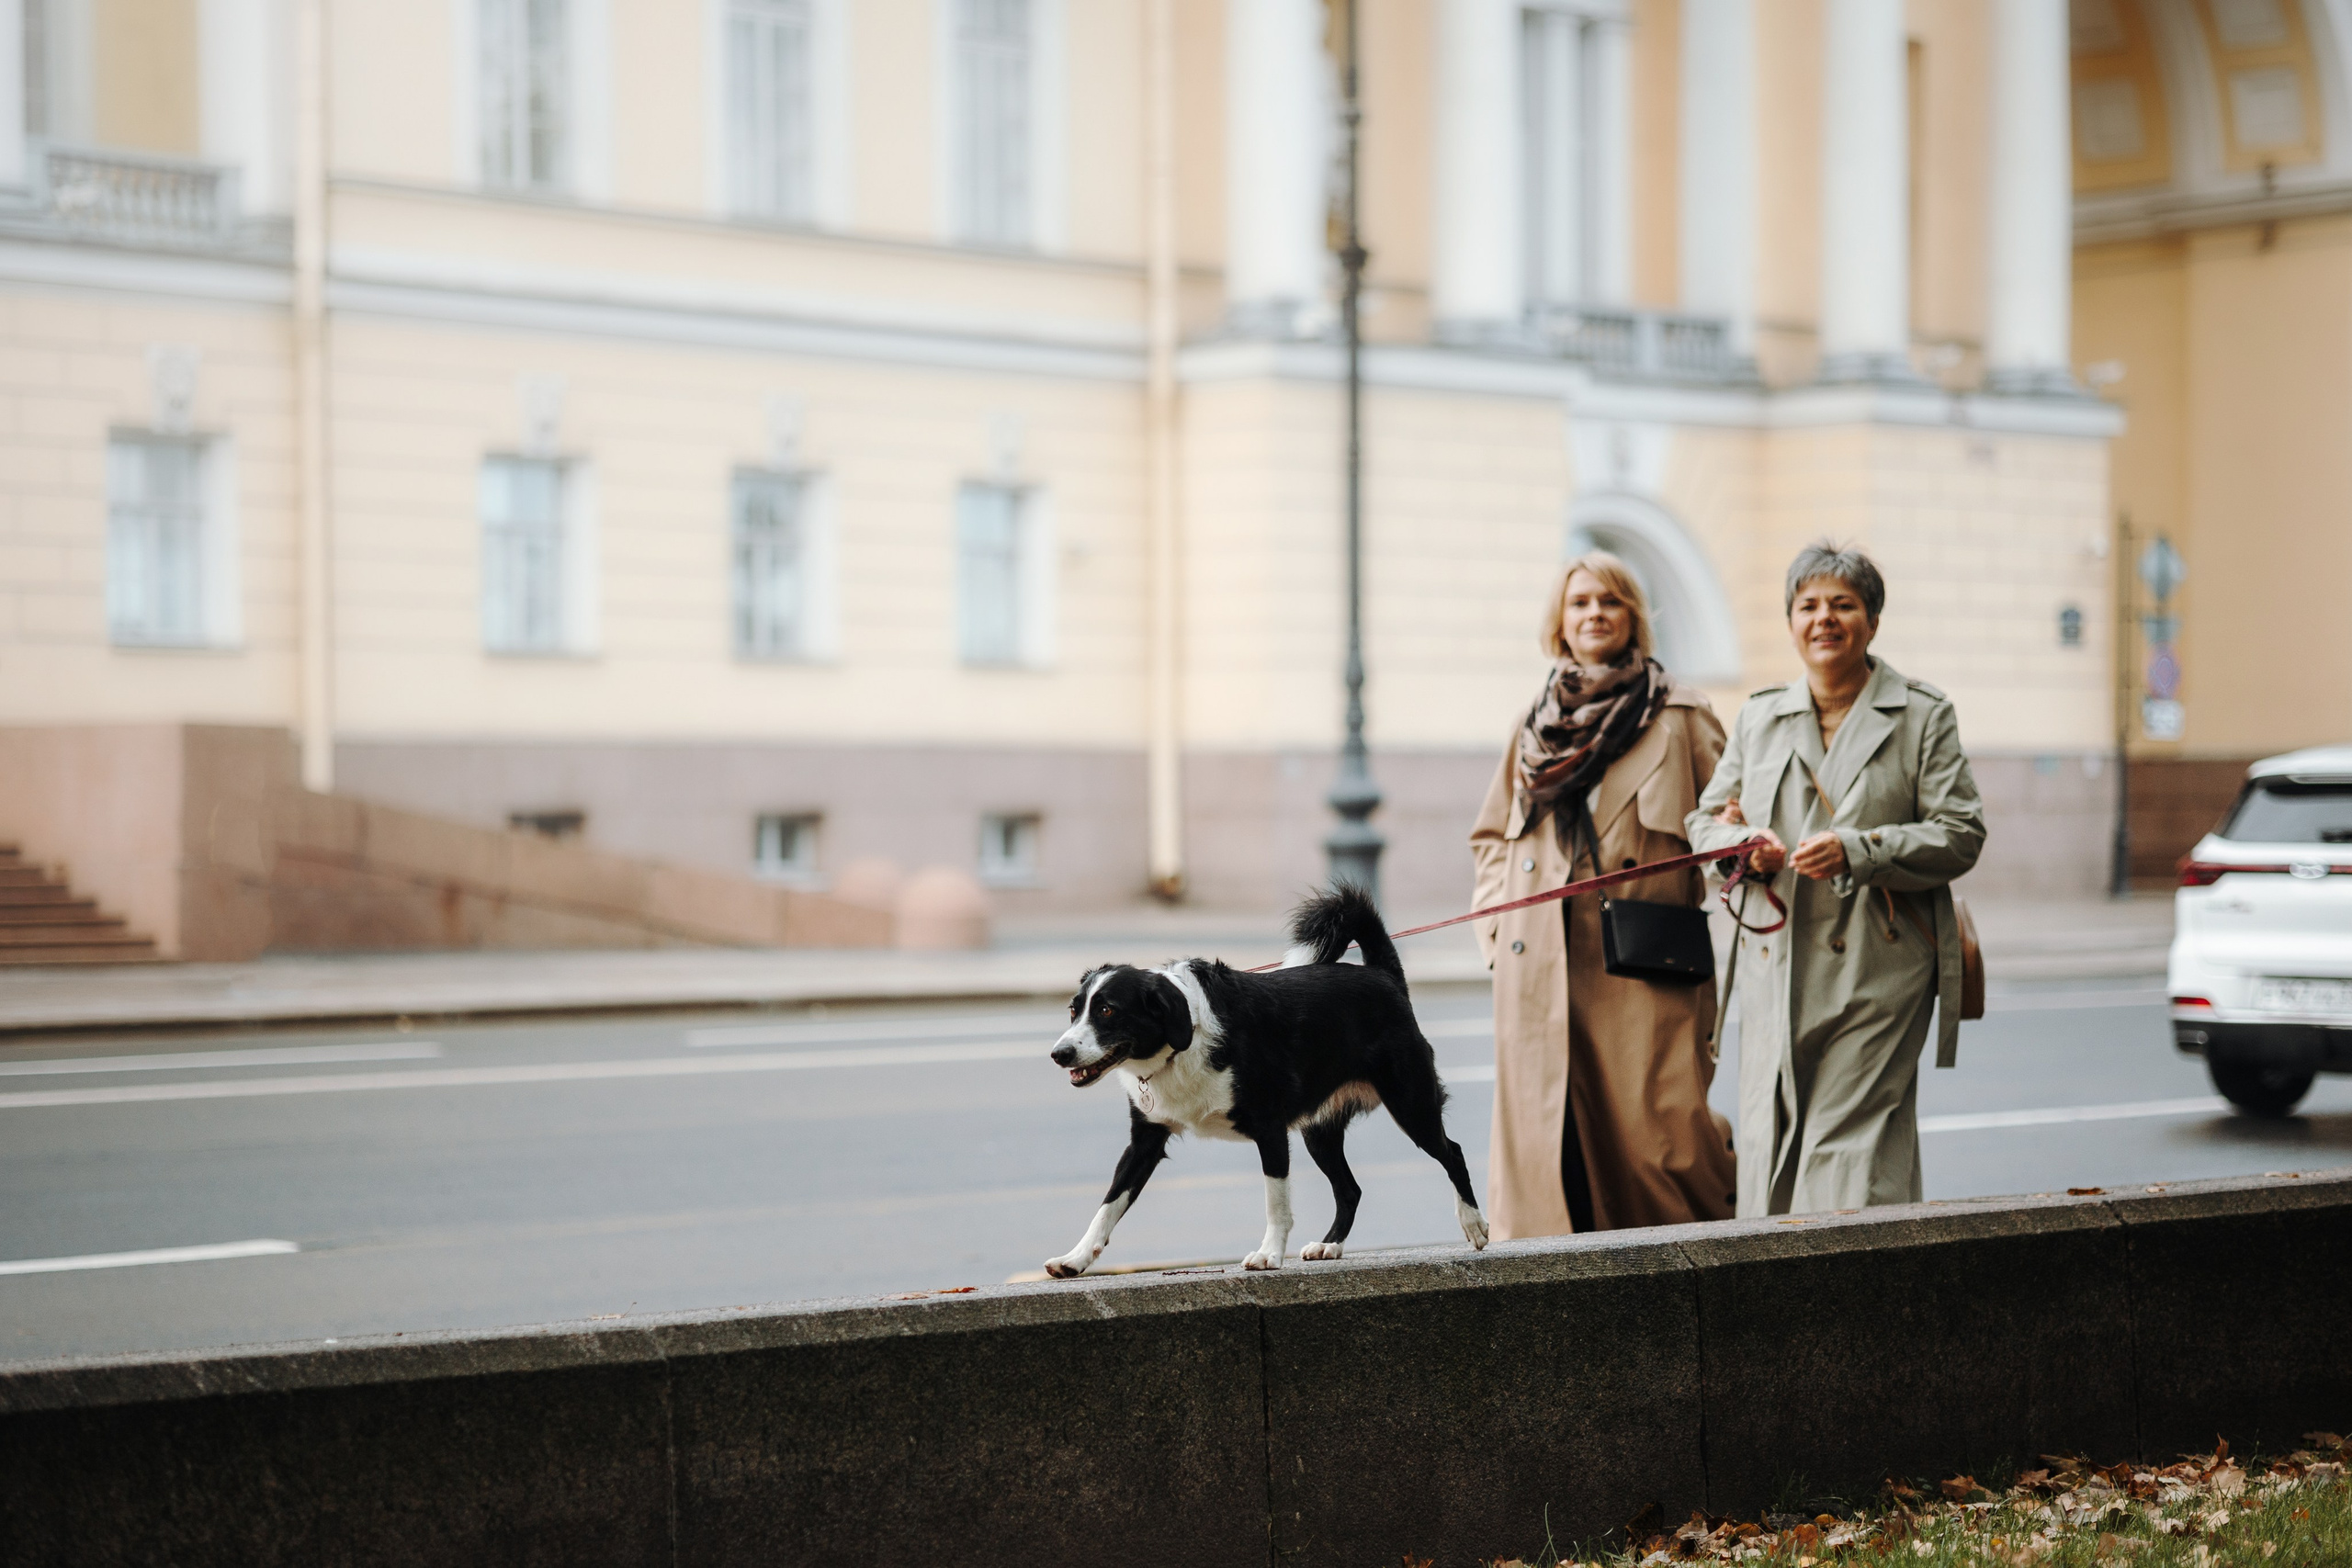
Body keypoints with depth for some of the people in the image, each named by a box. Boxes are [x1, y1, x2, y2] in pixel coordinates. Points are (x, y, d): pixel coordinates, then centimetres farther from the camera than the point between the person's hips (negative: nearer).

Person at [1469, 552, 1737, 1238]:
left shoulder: (1682, 716, 6)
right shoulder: (1536, 723, 17)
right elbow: (1491, 834, 24)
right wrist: (1496, 919, 11)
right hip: (1540, 970, 3)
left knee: (1654, 1132, -9)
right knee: (1540, 1132, -1)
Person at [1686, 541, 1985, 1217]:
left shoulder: (1923, 716, 3)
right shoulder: (1759, 718, 15)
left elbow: (1960, 833, -2)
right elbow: (1706, 820, 20)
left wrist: (1858, 851, -15)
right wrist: (1744, 845, -4)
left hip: (1878, 969, -4)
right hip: (1775, 965, 4)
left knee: (1850, 1143, -9)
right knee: (1768, 1137, 2)